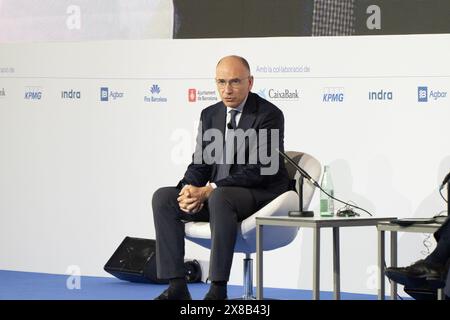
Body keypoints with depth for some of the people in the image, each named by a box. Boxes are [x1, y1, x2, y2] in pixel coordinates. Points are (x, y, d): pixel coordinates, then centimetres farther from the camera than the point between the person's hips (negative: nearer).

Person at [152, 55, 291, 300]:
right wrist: (189, 188, -13)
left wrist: (209, 191, -24)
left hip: (263, 195, -7)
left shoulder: (269, 115, -10)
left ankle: (218, 289, -35)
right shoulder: (210, 115, 12)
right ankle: (177, 286, -17)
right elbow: (200, 162, 11)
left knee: (219, 197, -38)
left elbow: (258, 169, -18)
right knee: (163, 197, -13)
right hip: (215, 195, 7)